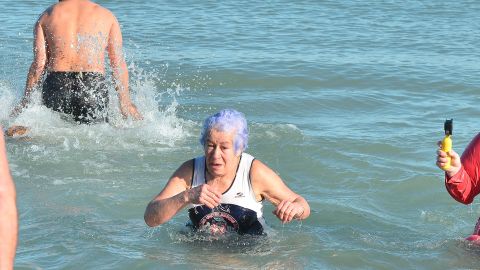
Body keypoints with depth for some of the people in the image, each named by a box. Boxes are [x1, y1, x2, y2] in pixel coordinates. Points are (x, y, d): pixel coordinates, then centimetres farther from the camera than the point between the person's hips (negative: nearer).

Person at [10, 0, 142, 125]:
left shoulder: (46, 16, 12)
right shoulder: (106, 16, 13)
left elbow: (39, 64, 5)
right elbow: (118, 63, 7)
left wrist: (25, 101, 10)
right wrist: (125, 102, 11)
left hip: (56, 86, 1)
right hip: (93, 86, -1)